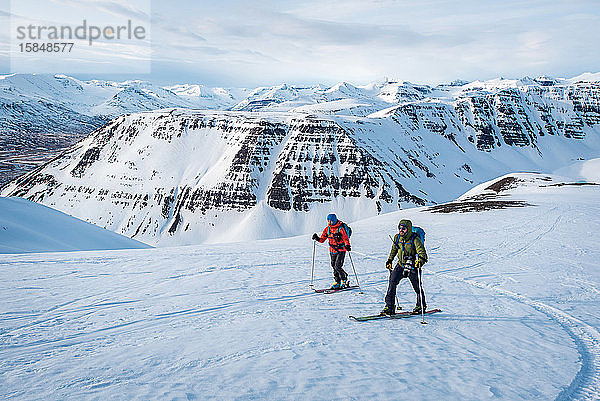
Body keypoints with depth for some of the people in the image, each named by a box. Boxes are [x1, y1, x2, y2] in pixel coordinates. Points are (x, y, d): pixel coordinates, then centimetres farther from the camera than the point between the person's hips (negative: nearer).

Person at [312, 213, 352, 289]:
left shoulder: (340, 228, -13)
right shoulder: (327, 229, 4)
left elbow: (345, 238, -16)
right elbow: (322, 239, 7)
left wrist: (347, 245, -34)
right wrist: (317, 238, -13)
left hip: (341, 250, -6)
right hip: (332, 251, 6)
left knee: (338, 266, -13)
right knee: (334, 267, 8)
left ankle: (345, 281, 6)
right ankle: (337, 282, 20)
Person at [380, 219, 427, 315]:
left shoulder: (415, 239, -17)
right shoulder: (397, 237, 0)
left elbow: (422, 252, -23)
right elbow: (394, 249, 20)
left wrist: (421, 261, -42)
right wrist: (389, 260, 22)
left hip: (412, 266, -4)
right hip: (401, 265, 4)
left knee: (417, 287, 3)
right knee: (392, 281, -13)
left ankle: (421, 306, 29)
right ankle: (389, 306, -9)